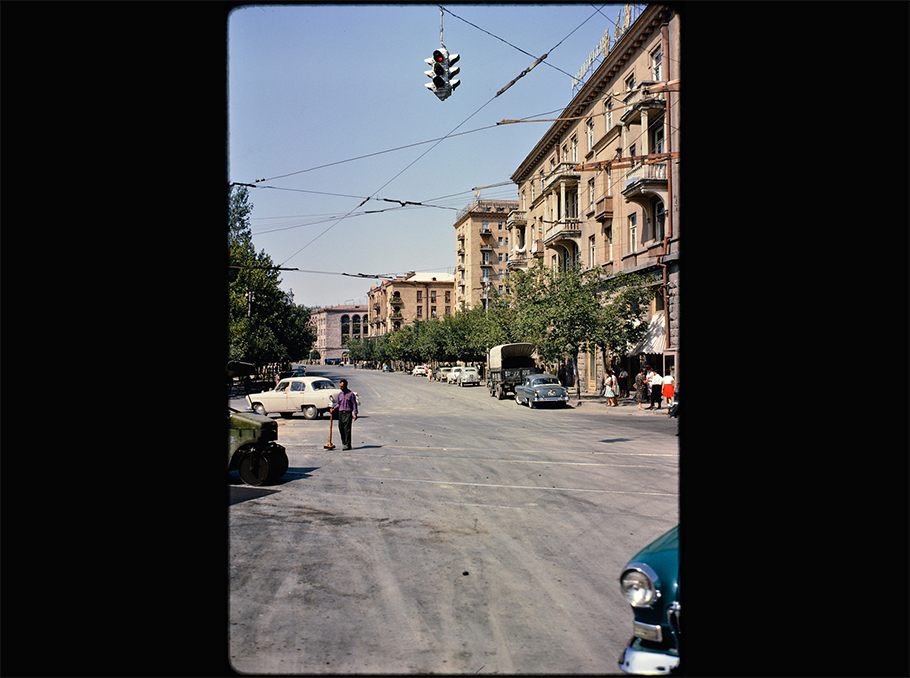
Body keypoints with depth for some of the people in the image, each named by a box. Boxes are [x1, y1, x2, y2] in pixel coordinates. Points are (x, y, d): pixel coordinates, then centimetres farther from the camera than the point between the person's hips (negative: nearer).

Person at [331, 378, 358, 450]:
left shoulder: (351, 394, -1)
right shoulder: (340, 394, 15)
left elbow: (354, 404, -2)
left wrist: (355, 414, -9)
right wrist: (334, 408, 2)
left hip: (348, 413, -5)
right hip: (340, 413, 5)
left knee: (347, 429, -10)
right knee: (341, 428, 3)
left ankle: (348, 445, -9)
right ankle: (344, 443, 15)